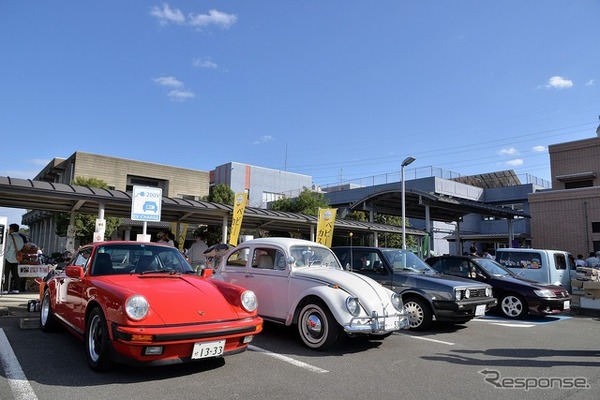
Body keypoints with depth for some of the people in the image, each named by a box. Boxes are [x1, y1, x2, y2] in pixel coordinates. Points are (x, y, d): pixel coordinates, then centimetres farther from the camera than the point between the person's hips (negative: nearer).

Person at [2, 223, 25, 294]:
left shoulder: (10, 237, -10)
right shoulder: (20, 238, 10)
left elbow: (6, 247, -9)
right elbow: (21, 247, 12)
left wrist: (4, 255, 0)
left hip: (9, 258, -6)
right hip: (16, 258, 6)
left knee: (6, 274, -2)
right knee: (15, 273, 9)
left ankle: (5, 289, -3)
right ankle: (16, 289, 9)